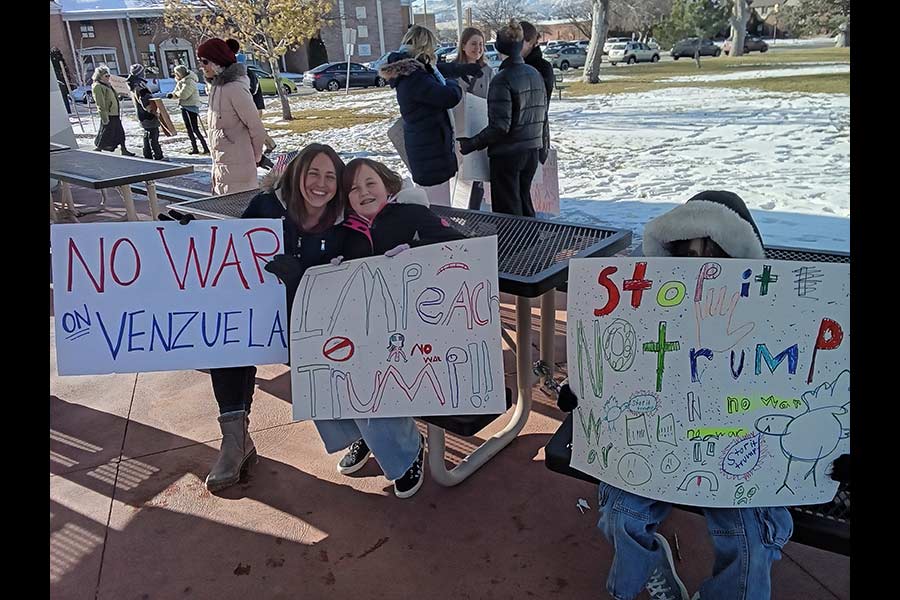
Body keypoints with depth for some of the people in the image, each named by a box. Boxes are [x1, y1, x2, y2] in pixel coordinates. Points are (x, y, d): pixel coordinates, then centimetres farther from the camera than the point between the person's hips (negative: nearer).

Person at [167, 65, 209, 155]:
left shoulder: (190, 81, -16)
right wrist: (172, 94, -6)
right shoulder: (181, 81, 13)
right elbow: (177, 93, 15)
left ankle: (206, 148, -8)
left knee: (195, 129, -11)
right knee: (189, 128, 11)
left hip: (192, 107, -10)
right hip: (184, 107, 10)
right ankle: (194, 148, 17)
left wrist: (176, 93, -6)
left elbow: (183, 94, -24)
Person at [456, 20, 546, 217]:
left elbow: (500, 126, -22)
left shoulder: (502, 80, -18)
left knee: (508, 211, 4)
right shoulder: (535, 74, 5)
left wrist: (472, 144, -15)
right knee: (524, 203, 21)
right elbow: (541, 113, 12)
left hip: (507, 154, -7)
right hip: (532, 151, 8)